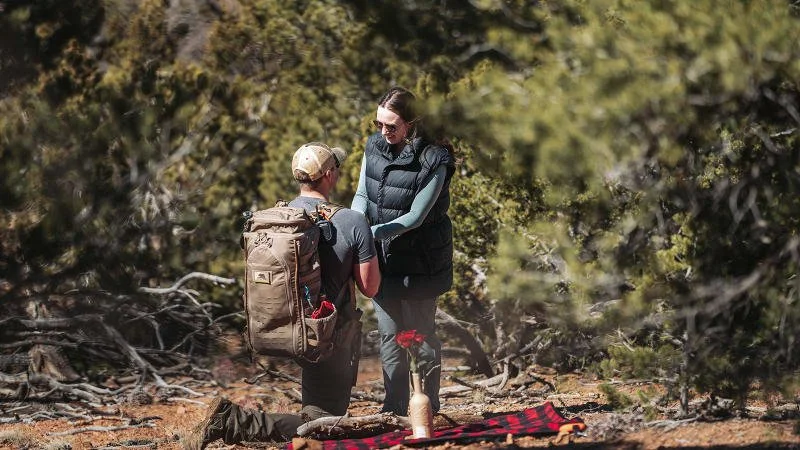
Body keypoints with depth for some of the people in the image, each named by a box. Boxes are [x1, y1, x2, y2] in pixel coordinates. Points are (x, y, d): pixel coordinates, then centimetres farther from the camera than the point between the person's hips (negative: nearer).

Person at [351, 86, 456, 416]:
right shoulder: (374, 147, -1)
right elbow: (362, 194, 6)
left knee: (420, 333, 4)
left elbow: (415, 217, -18)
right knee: (389, 334, 9)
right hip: (382, 256, 5)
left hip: (418, 260, -5)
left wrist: (372, 232, -26)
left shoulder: (432, 161, -19)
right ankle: (394, 409, 16)